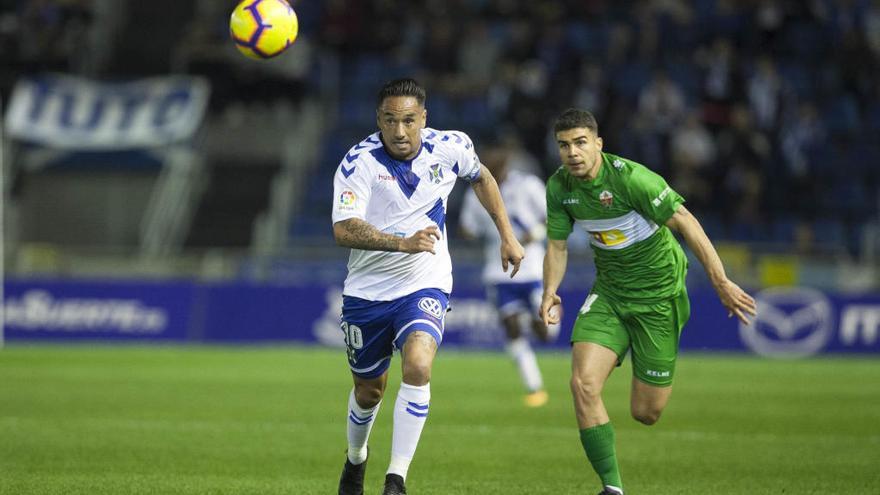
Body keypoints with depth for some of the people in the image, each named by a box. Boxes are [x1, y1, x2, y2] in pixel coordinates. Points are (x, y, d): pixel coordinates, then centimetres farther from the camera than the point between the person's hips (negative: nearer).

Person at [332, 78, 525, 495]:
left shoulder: (450, 148, -9)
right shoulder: (359, 162, -18)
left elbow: (481, 178, 15)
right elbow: (343, 230, -29)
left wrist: (507, 236, 15)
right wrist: (403, 243, -41)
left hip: (425, 286, 0)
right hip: (367, 289, 0)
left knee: (417, 367, -27)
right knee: (369, 390, 15)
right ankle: (356, 458, 48)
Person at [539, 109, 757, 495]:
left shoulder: (629, 178, -24)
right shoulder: (559, 187, -5)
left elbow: (685, 223, -20)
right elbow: (557, 245, 8)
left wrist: (721, 282, -21)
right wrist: (550, 293, -10)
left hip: (658, 293, -5)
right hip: (609, 292, 5)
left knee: (645, 413, 0)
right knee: (583, 385, -17)